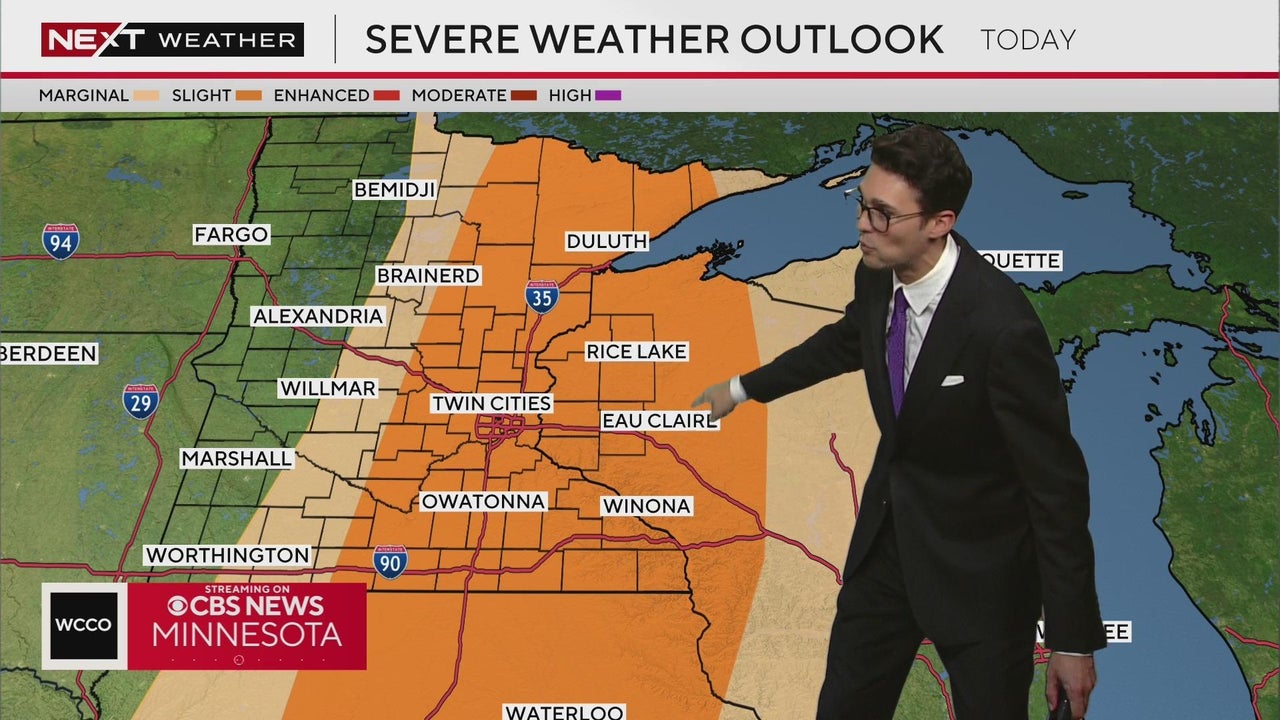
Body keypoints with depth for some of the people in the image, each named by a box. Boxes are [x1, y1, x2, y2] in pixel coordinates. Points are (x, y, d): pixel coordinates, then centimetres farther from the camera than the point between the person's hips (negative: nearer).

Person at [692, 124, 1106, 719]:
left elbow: (1057, 482, -23)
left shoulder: (1002, 327, -31)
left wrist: (1073, 641, -18)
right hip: (887, 535, 7)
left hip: (979, 565, -7)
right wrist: (745, 387, 29)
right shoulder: (877, 277, -9)